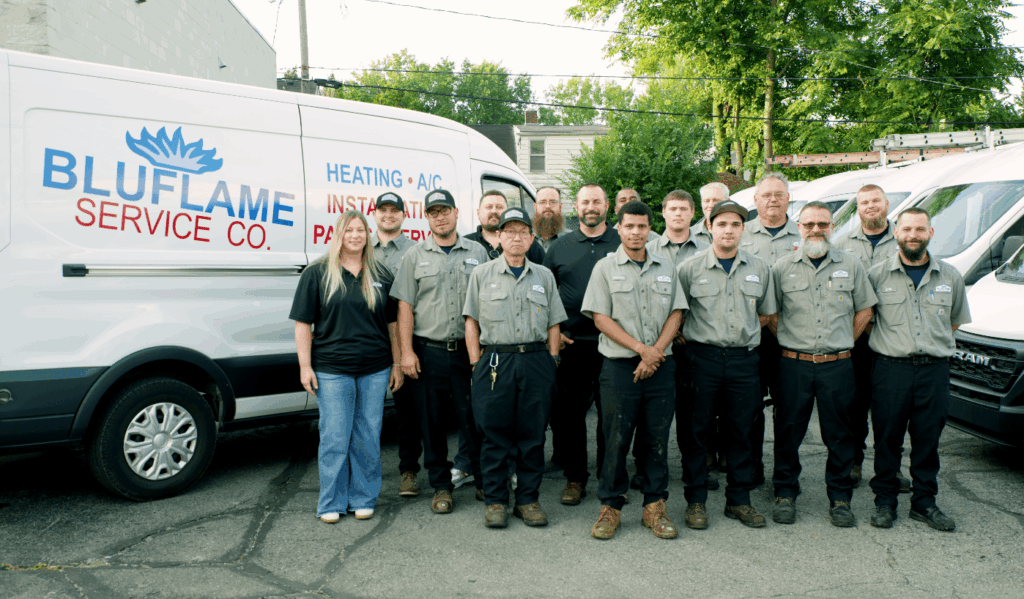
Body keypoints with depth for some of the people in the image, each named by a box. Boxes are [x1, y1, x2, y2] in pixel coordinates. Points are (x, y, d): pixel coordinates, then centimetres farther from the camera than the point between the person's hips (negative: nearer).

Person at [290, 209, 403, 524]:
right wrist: (305, 366, -5)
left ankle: (363, 499, 21)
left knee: (368, 437, 7)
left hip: (375, 369, 2)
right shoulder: (317, 273, 2)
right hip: (331, 369, -2)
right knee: (334, 437, 2)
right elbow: (303, 323, 1)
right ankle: (331, 503, 16)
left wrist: (397, 363, 8)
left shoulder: (381, 274, 9)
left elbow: (393, 323, 12)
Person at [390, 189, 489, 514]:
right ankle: (441, 487, 20)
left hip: (468, 350, 0)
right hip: (428, 351, 0)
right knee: (433, 423, 7)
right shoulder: (415, 256, 7)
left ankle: (484, 482, 20)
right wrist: (407, 351, -5)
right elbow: (405, 307, 3)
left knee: (475, 419, 4)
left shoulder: (477, 252, 9)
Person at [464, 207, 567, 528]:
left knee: (533, 434, 5)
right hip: (495, 360, -1)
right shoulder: (482, 275, 8)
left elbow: (553, 324, 13)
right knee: (494, 434, 2)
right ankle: (495, 501, 14)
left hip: (536, 361, 2)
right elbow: (471, 321, 7)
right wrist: (476, 363, 0)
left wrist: (551, 363, 6)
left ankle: (528, 499, 17)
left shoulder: (544, 276, 12)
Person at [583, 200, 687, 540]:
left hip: (660, 367, 3)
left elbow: (676, 314, 8)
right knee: (616, 439, 1)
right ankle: (611, 506, 14)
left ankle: (654, 506, 19)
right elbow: (600, 318, -5)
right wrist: (641, 348, -11)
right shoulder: (605, 268, 3)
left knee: (658, 438, 7)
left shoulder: (666, 269, 13)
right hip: (620, 366, -3)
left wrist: (656, 351, -8)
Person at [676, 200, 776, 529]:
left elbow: (766, 313, 18)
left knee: (741, 431, 9)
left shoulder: (759, 269, 8)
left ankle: (739, 499, 23)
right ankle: (696, 500, 16)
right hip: (702, 358, -2)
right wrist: (691, 336, 0)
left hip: (744, 359, 2)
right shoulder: (690, 268, 0)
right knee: (695, 431, 3)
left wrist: (741, 334, 9)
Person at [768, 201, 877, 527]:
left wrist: (843, 341, 6)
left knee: (839, 435, 6)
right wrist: (789, 341, 2)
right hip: (794, 364, 0)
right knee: (788, 432, 5)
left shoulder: (851, 265, 7)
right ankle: (785, 494, 18)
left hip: (837, 365, 1)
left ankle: (840, 497, 20)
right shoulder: (783, 267, 5)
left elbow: (864, 309, 12)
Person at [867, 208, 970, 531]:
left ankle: (924, 502, 22)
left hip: (934, 370, 2)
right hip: (890, 369, -2)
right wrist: (892, 340, 5)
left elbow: (956, 320, 20)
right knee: (887, 440, 4)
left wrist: (933, 342, 12)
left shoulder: (950, 276, 9)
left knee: (928, 439, 8)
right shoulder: (877, 274, 0)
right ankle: (885, 500, 18)